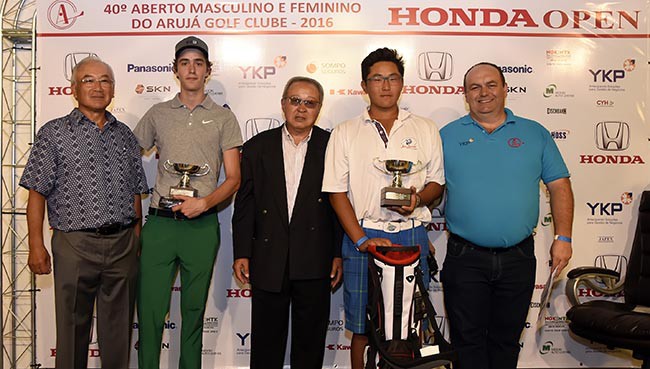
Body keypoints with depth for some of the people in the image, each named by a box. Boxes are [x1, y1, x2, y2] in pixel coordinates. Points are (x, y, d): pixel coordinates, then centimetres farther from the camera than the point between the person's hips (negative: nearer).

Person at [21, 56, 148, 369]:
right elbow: (37, 193, -2)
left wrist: (136, 238, 11)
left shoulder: (125, 135, 12)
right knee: (73, 327, 9)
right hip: (75, 245, -3)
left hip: (123, 244, 3)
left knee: (118, 328, 12)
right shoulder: (54, 133, 1)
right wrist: (36, 246, -8)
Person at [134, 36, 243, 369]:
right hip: (160, 223, 1)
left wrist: (204, 202, -14)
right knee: (150, 308, 2)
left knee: (194, 309, 11)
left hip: (202, 225, -1)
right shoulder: (157, 114, 11)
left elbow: (233, 178, 3)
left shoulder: (223, 118, 6)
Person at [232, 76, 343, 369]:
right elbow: (244, 203, 5)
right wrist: (241, 253, 0)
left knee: (310, 343, 13)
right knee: (265, 344, 12)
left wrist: (339, 254, -3)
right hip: (268, 262, 1)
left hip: (314, 265, -1)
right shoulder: (257, 147, 7)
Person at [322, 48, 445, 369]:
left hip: (412, 235, 1)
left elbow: (437, 183, 13)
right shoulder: (345, 133, 6)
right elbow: (337, 191, 1)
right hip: (363, 236, -1)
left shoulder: (425, 129, 11)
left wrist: (418, 198, -11)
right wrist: (361, 240, -9)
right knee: (362, 328, 5)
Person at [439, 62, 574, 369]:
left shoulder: (534, 133, 7)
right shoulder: (447, 135, 5)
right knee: (467, 341, 8)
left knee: (506, 339, 15)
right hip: (465, 259, -1)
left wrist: (563, 238, -1)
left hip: (518, 258, 1)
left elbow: (559, 185, 6)